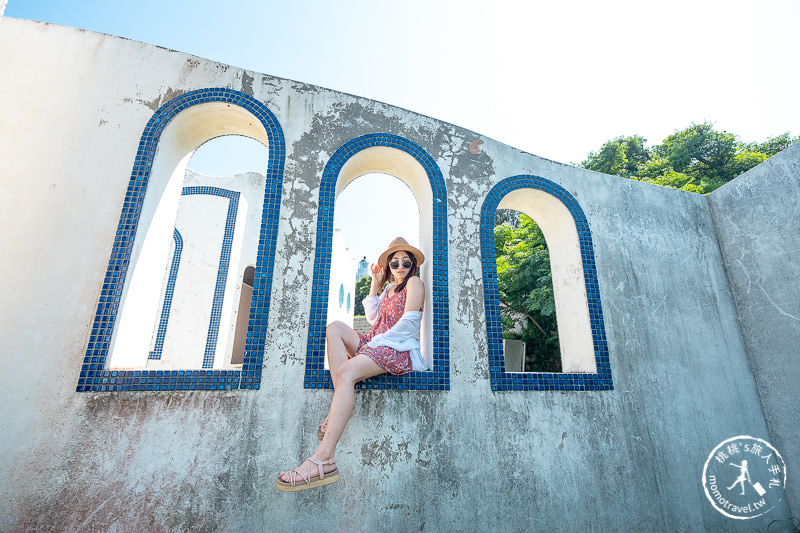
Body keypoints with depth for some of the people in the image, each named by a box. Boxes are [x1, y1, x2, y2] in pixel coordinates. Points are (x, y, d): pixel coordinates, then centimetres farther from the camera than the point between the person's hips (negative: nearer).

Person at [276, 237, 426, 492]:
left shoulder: (414, 283, 3)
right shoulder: (389, 289, 26)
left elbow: (409, 322, -9)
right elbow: (374, 320, 18)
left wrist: (376, 342, -11)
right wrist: (374, 286, 18)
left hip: (398, 349, -8)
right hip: (376, 344, 8)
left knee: (346, 372, -30)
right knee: (335, 327, -10)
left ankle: (324, 457, -36)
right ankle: (342, 403, -22)